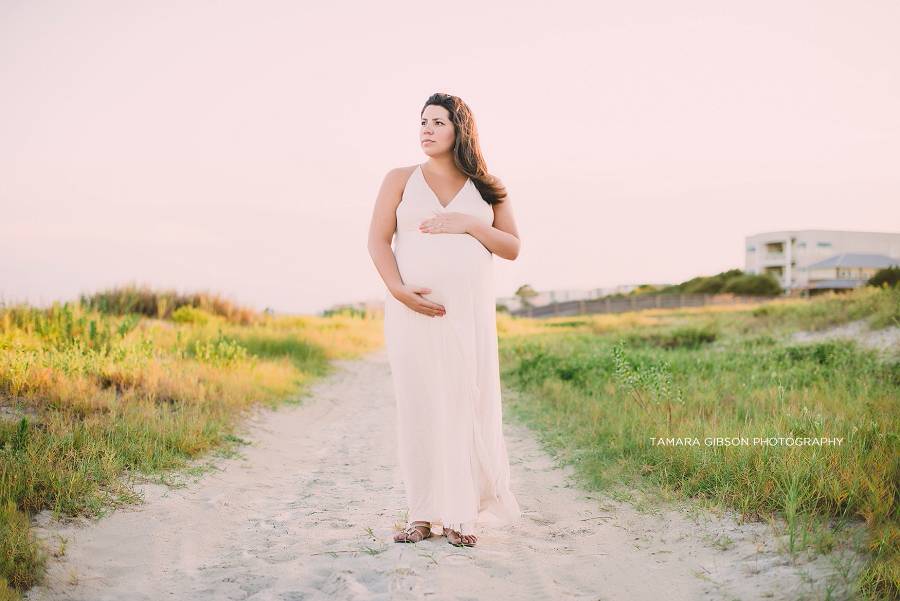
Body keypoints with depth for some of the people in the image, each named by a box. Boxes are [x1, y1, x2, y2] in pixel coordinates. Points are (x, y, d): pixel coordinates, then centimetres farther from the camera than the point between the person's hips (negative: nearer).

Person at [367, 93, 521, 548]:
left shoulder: (485, 189, 14)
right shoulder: (401, 180, 11)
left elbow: (512, 248, 9)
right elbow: (378, 240, 2)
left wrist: (469, 225, -7)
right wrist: (398, 289, -14)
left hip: (469, 312, 0)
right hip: (413, 310, 0)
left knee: (466, 404, -3)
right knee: (418, 405, -1)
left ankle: (461, 515, 4)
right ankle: (423, 514, 7)